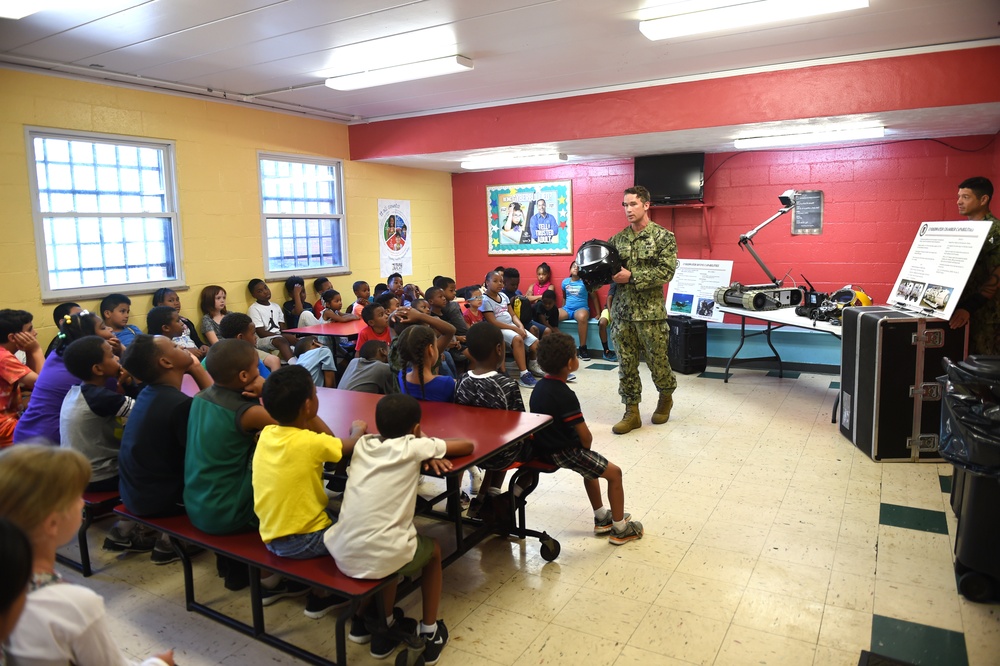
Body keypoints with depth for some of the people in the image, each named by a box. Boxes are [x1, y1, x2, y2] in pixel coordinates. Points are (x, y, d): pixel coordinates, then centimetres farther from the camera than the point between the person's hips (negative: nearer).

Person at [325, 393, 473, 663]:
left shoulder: (363, 444, 12)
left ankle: (363, 619, 40)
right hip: (381, 558, -4)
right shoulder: (414, 447, 1)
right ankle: (429, 634, 32)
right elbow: (469, 445, 11)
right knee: (433, 550, 27)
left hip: (342, 554, 5)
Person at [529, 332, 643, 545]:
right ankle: (619, 529, 17)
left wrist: (583, 450, 14)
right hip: (562, 453, -10)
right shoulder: (565, 395, -25)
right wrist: (585, 447, 3)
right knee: (614, 473, 3)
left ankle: (601, 519, 41)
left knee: (590, 465, 31)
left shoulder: (540, 386, 2)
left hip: (545, 447, 10)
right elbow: (585, 436, -21)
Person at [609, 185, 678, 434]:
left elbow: (666, 272, -14)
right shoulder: (618, 238, 10)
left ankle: (666, 398, 35)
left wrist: (631, 277, -19)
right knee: (626, 363, 5)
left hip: (650, 311, -4)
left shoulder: (663, 237, -4)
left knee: (657, 360, 8)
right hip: (622, 311, 4)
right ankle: (632, 413, 15)